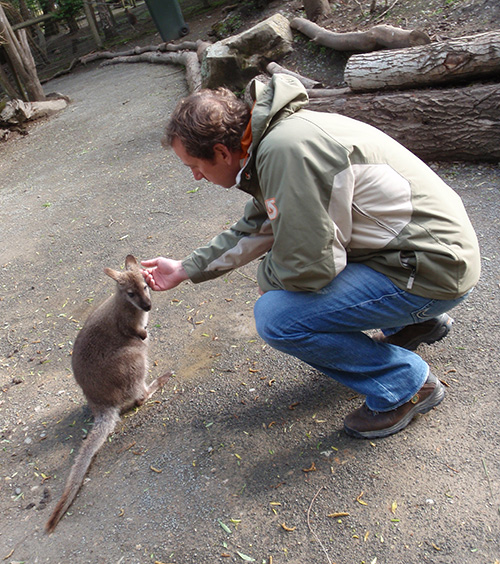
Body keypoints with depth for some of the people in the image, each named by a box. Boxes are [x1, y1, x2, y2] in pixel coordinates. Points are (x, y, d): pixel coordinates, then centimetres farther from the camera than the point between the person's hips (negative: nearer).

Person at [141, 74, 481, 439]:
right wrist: (186, 269, 19)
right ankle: (416, 323, 22)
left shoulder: (288, 150, -26)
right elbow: (254, 230, 16)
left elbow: (308, 267, -25)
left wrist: (266, 276, -2)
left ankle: (406, 384, 3)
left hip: (433, 270, -10)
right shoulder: (268, 138, 6)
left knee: (276, 317, -19)